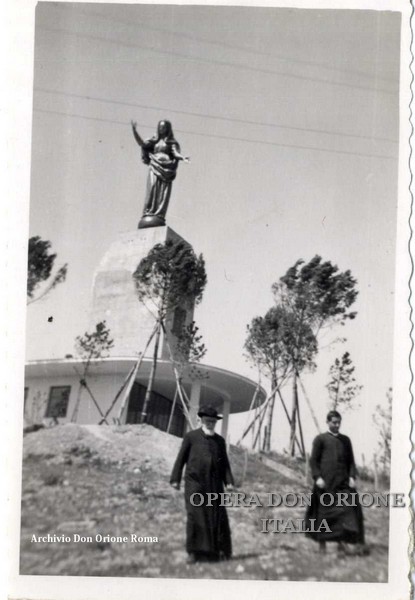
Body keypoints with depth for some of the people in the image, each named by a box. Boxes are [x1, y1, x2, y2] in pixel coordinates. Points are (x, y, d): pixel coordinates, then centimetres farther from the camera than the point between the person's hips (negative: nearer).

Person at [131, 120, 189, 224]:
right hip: (154, 167, 1)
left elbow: (176, 153, -2)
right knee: (152, 187, -16)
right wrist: (134, 130, 2)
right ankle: (148, 213, -22)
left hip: (166, 168, -1)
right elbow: (142, 143, 11)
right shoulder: (155, 140, 20)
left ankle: (160, 215, -16)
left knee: (163, 192, -10)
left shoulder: (172, 142, 12)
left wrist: (183, 157, -23)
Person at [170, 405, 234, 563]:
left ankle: (221, 551, 7)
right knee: (195, 516, -8)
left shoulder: (220, 440, 13)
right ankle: (194, 553, -2)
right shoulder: (191, 437, 4)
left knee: (218, 516, -1)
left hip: (214, 484, 3)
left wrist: (229, 481, -1)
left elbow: (224, 463, 11)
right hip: (194, 483, -3)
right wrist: (175, 479, -2)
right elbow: (181, 458, 3)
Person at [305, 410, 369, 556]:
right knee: (324, 512, 3)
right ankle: (322, 544, 17)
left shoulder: (345, 440, 15)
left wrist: (352, 477, 0)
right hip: (325, 482, -3)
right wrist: (317, 477, -12)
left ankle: (343, 544, -3)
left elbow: (351, 461, 15)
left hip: (342, 481, 3)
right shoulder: (320, 439, 3)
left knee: (347, 510, -7)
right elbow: (313, 460, 0)